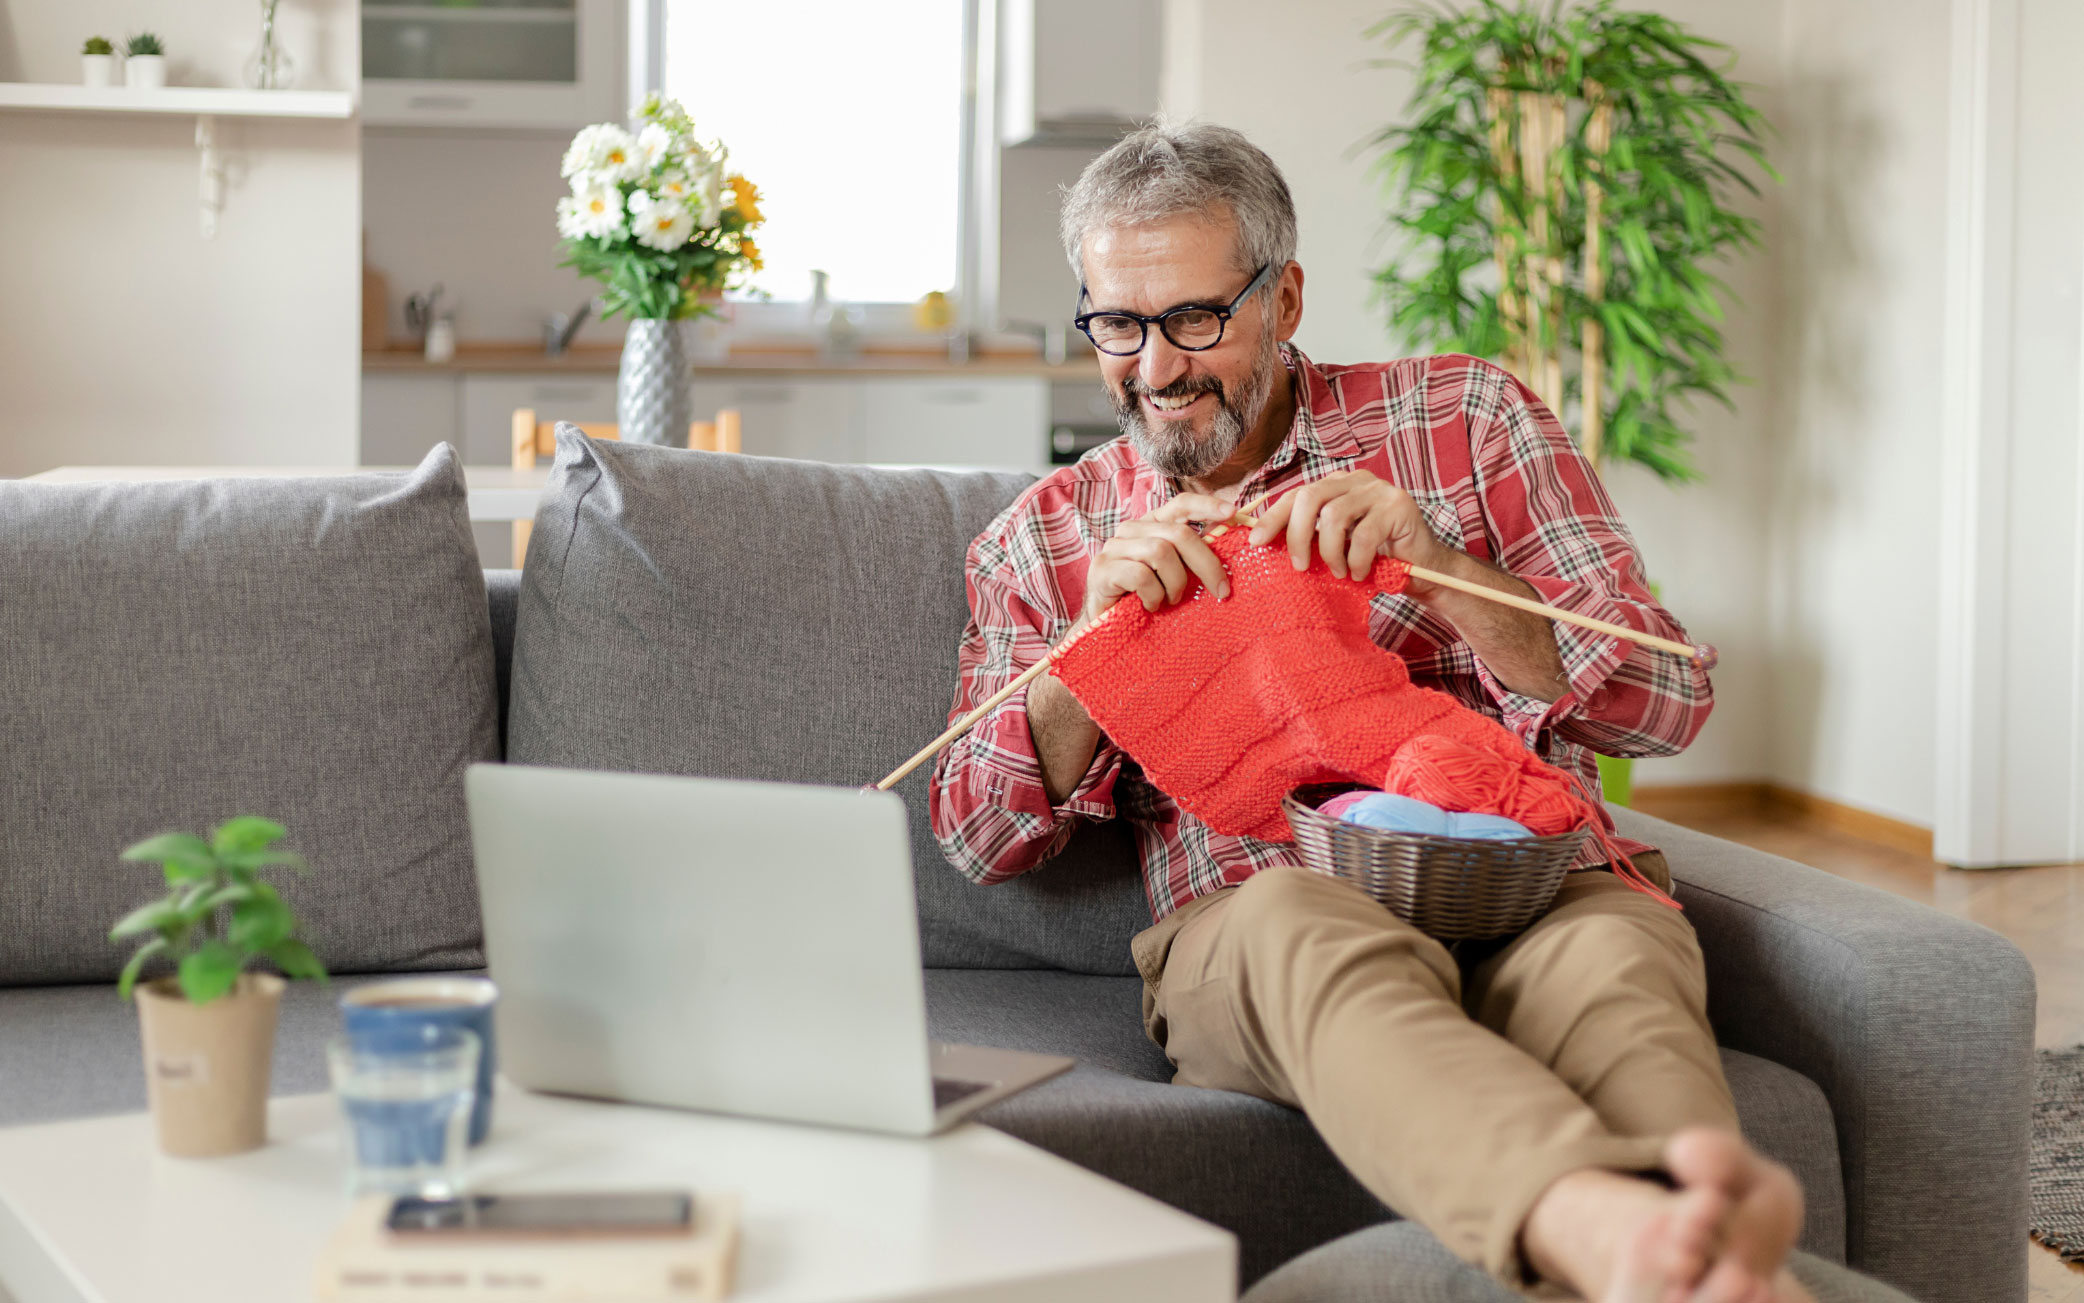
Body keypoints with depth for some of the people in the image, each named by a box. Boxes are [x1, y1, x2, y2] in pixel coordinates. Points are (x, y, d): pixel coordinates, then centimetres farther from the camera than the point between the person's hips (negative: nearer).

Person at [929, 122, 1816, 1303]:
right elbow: (982, 843, 13)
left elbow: (1666, 705, 5)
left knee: (1613, 946, -36)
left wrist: (1436, 567, -11)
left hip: (1528, 884, 1)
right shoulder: (1044, 541, 19)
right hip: (1249, 927, -1)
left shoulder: (1466, 418, 13)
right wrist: (1092, 639, -4)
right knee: (1309, 932, -39)